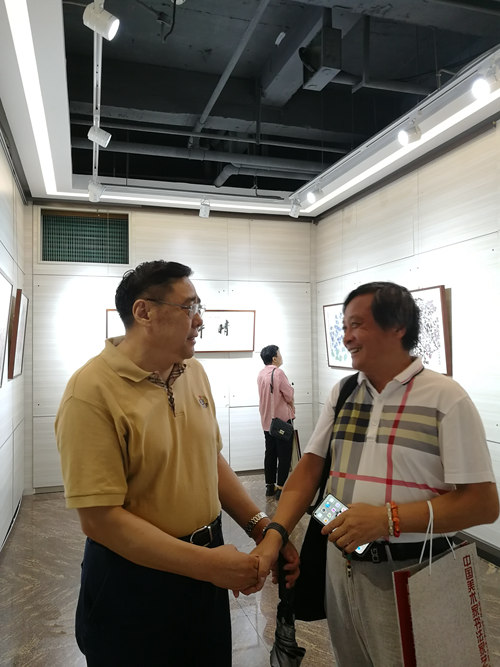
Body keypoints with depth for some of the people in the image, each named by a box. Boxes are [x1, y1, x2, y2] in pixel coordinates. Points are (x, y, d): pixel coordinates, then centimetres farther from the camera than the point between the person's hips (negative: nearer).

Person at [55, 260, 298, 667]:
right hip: (134, 578, -6)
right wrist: (208, 563, -23)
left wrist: (261, 526, 0)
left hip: (207, 560, 7)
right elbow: (100, 518, -23)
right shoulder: (92, 392, -22)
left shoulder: (194, 372, 0)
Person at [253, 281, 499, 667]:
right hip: (341, 564, 5)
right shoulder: (342, 393, 3)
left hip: (408, 576, -4)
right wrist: (274, 536, -12)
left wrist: (388, 517, -25)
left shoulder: (446, 398, -13)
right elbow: (310, 466, 1)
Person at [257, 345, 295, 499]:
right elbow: (289, 396, -14)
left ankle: (270, 486, 19)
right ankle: (280, 488, 3)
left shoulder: (261, 374, 6)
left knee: (270, 452, 13)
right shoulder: (278, 373, -17)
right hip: (282, 419, -7)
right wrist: (291, 408, 6)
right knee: (284, 454, 1)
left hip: (267, 420, 7)